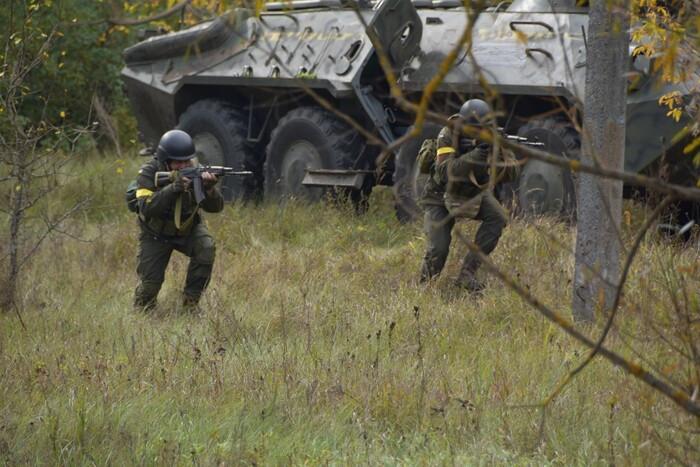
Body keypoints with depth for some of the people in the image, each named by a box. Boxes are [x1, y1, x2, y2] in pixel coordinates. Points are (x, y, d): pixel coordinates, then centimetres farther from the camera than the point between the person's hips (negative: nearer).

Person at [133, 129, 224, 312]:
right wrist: (173, 188, -47)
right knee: (150, 281, -12)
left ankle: (191, 302, -11)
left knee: (206, 248, -28)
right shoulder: (149, 173, -23)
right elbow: (146, 208, -37)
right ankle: (142, 308, 24)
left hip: (188, 228, 2)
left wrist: (209, 189, -44)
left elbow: (215, 207, -22)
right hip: (156, 233, -2)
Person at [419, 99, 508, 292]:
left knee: (497, 218, -24)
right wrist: (472, 157, -50)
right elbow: (445, 171, -38)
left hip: (472, 191, 4)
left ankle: (467, 273, -16)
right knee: (438, 248, -19)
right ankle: (425, 284, 13)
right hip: (441, 194, -4)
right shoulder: (447, 136, -25)